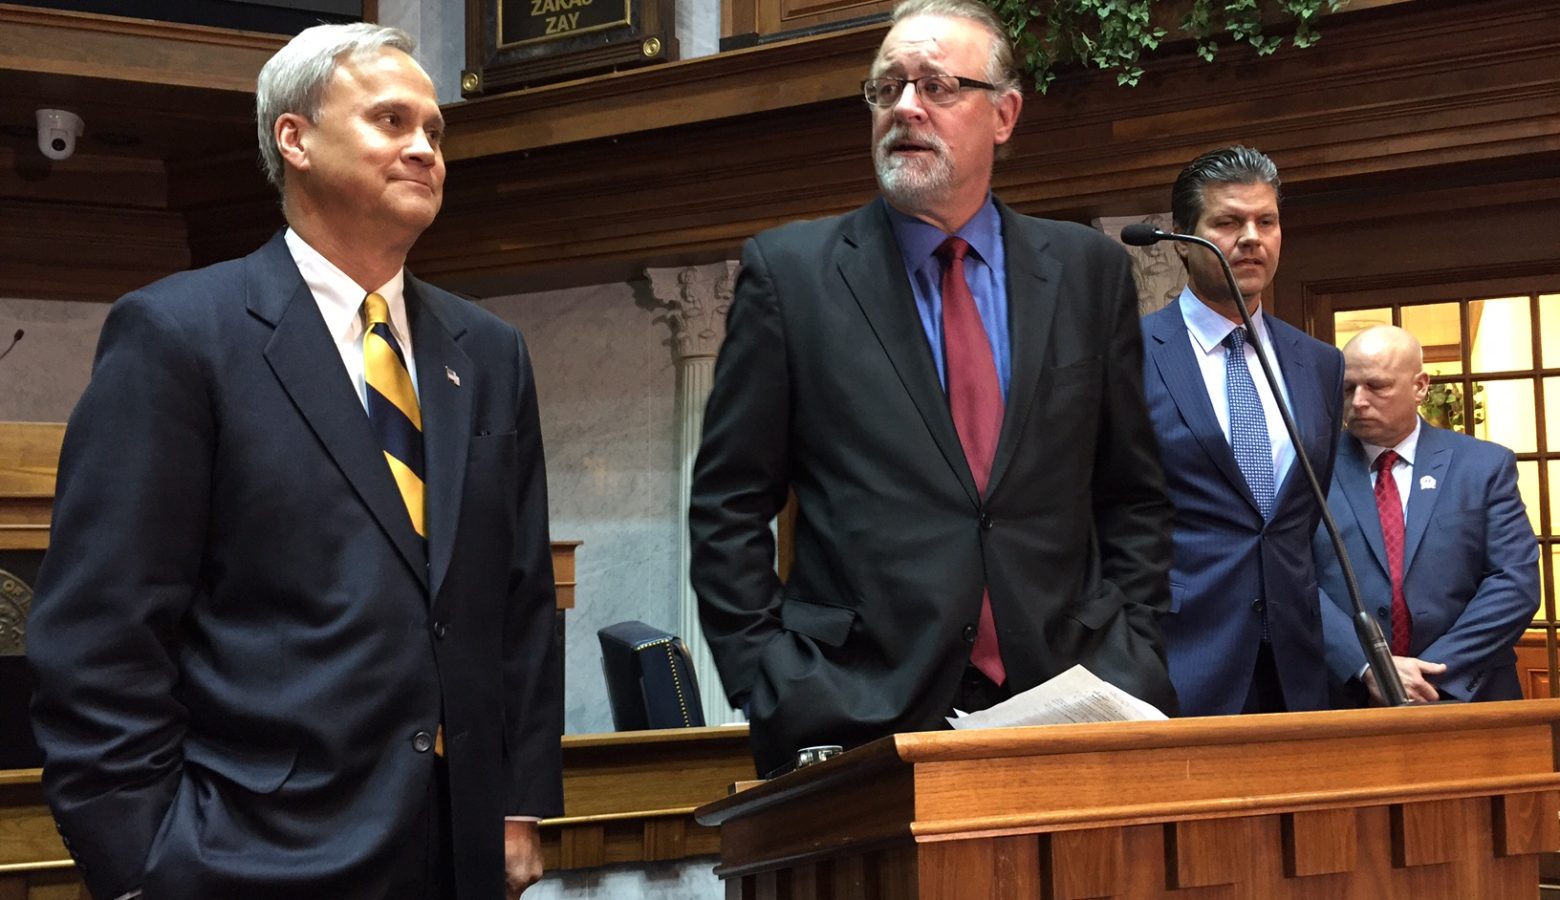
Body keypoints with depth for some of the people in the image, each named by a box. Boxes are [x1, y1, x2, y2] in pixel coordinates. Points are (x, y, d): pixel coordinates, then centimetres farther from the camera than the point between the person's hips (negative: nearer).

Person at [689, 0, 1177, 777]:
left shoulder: (1087, 270, 10)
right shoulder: (790, 270, 3)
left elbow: (1132, 498, 14)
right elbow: (728, 511, 3)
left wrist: (1126, 653, 2)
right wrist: (772, 693, -6)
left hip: (1064, 710, 2)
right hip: (857, 726, -2)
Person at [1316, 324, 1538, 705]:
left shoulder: (1485, 466, 9)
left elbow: (1517, 581, 2)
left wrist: (1434, 672, -8)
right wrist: (1367, 668, -14)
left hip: (1465, 698, 0)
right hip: (1342, 698, 0)